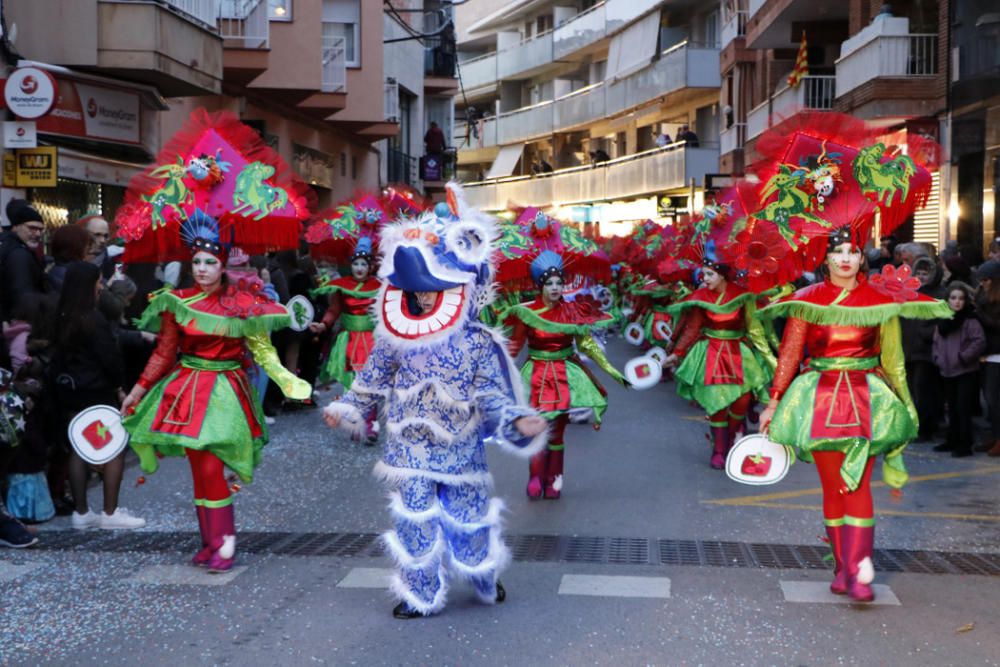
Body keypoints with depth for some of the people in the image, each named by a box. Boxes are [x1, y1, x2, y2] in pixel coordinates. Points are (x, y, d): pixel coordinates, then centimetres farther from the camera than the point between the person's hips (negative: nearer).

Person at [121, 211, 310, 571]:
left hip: (225, 390, -3)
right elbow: (163, 353, 8)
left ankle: (225, 540, 2)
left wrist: (288, 381, -12)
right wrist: (137, 391, 8)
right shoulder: (178, 303, 2)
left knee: (210, 467, -11)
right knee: (200, 469, 6)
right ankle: (211, 541, 17)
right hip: (188, 389, 3)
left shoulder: (242, 303, -5)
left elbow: (263, 350, -1)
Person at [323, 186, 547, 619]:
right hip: (410, 454, 1)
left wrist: (520, 420, -23)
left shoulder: (479, 344, -10)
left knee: (468, 519, 13)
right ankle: (421, 594, 22)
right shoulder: (395, 342, -5)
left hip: (461, 453, -1)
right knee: (414, 523, 6)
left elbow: (495, 397, -9)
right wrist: (345, 410, 3)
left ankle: (484, 579, 39)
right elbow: (371, 385, 7)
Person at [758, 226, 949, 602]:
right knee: (833, 487, 4)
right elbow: (789, 354, 2)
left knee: (857, 485, -8)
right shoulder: (808, 300, 2)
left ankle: (858, 571, -7)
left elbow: (890, 356, 9)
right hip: (821, 398, 0)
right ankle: (842, 567, 15)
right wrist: (774, 402, -2)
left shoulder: (879, 299, 4)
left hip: (865, 398, 0)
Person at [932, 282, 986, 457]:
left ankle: (965, 445, -2)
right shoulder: (943, 321, 9)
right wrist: (938, 358, 7)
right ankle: (953, 441, 26)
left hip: (966, 372, -7)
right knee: (952, 409, 15)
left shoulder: (970, 321, -11)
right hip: (947, 372, 7)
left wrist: (963, 357, -15)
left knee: (963, 409, -7)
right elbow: (936, 342, 20)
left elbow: (980, 342, -17)